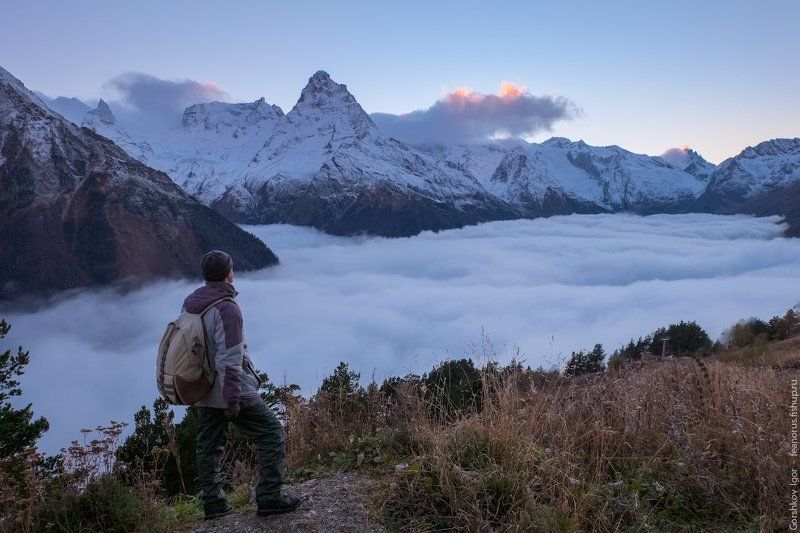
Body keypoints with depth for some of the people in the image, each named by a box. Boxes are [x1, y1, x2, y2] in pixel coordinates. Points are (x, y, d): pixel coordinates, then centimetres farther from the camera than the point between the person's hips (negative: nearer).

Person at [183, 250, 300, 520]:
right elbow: (229, 359, -24)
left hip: (203, 393, 8)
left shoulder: (189, 304, 4)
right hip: (232, 390, -8)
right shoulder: (226, 308, -21)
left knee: (208, 446, 16)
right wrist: (233, 400, -19)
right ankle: (269, 498, 4)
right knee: (271, 433, 2)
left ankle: (213, 504, 25)